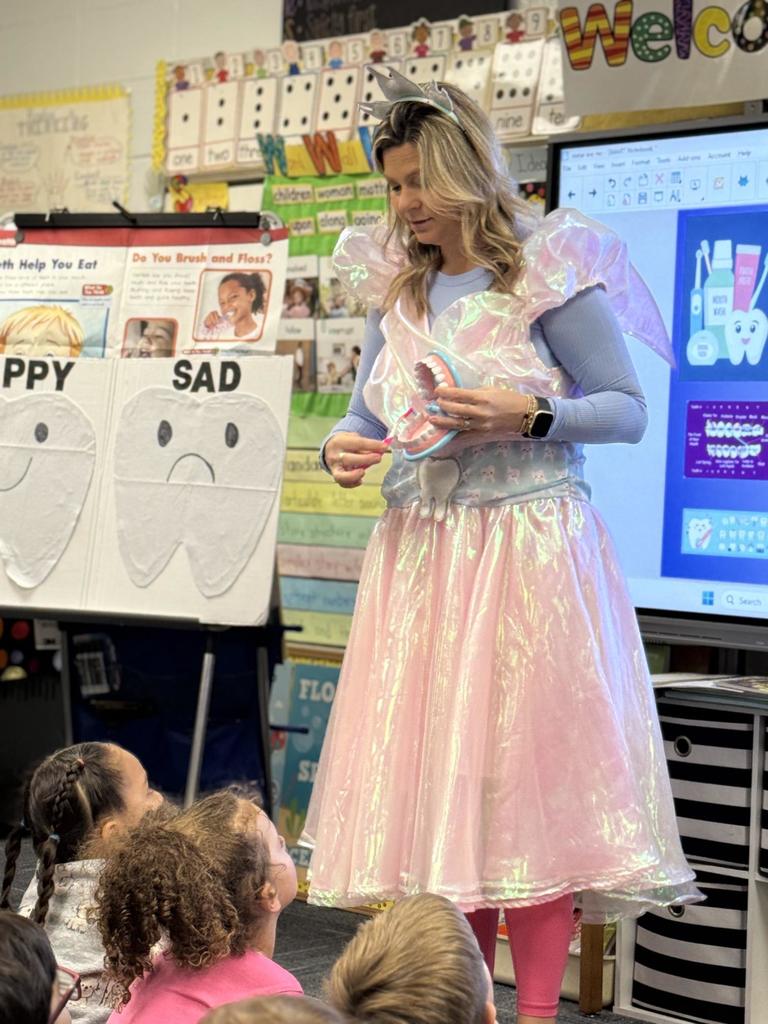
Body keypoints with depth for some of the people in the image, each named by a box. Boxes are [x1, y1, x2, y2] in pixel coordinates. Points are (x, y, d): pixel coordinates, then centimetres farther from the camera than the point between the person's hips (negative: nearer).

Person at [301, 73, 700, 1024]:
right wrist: (342, 448, -4)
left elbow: (629, 409, -4)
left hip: (530, 548, -6)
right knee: (432, 771, 7)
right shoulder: (397, 292, 12)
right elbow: (368, 416, 18)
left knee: (528, 768, -4)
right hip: (422, 553, 6)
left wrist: (526, 417, -18)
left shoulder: (547, 275, -5)